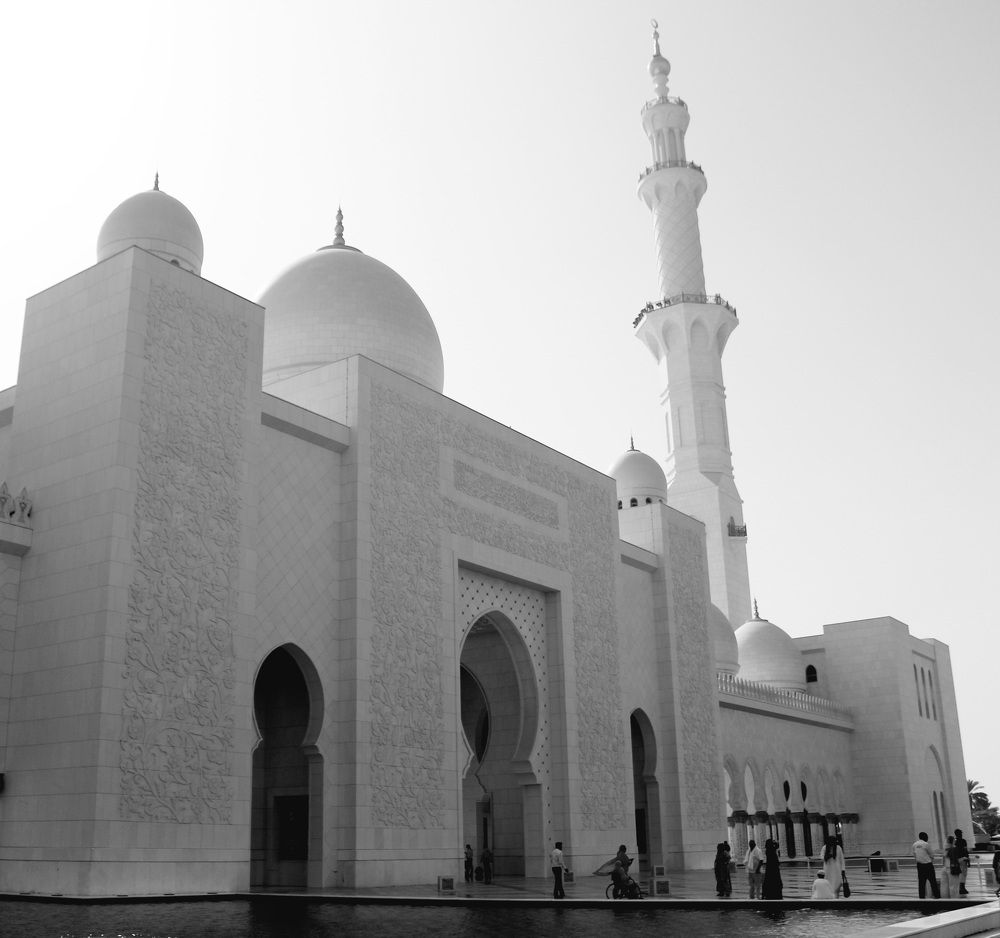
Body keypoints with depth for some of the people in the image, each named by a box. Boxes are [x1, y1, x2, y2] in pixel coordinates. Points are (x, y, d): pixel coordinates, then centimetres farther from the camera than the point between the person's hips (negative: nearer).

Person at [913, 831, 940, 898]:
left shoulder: (914, 844, 2)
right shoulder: (926, 844, -13)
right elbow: (932, 854, -3)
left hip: (919, 865, 5)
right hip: (928, 864, -5)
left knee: (921, 881, 8)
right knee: (932, 880, 3)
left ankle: (921, 896, 8)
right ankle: (937, 895, 5)